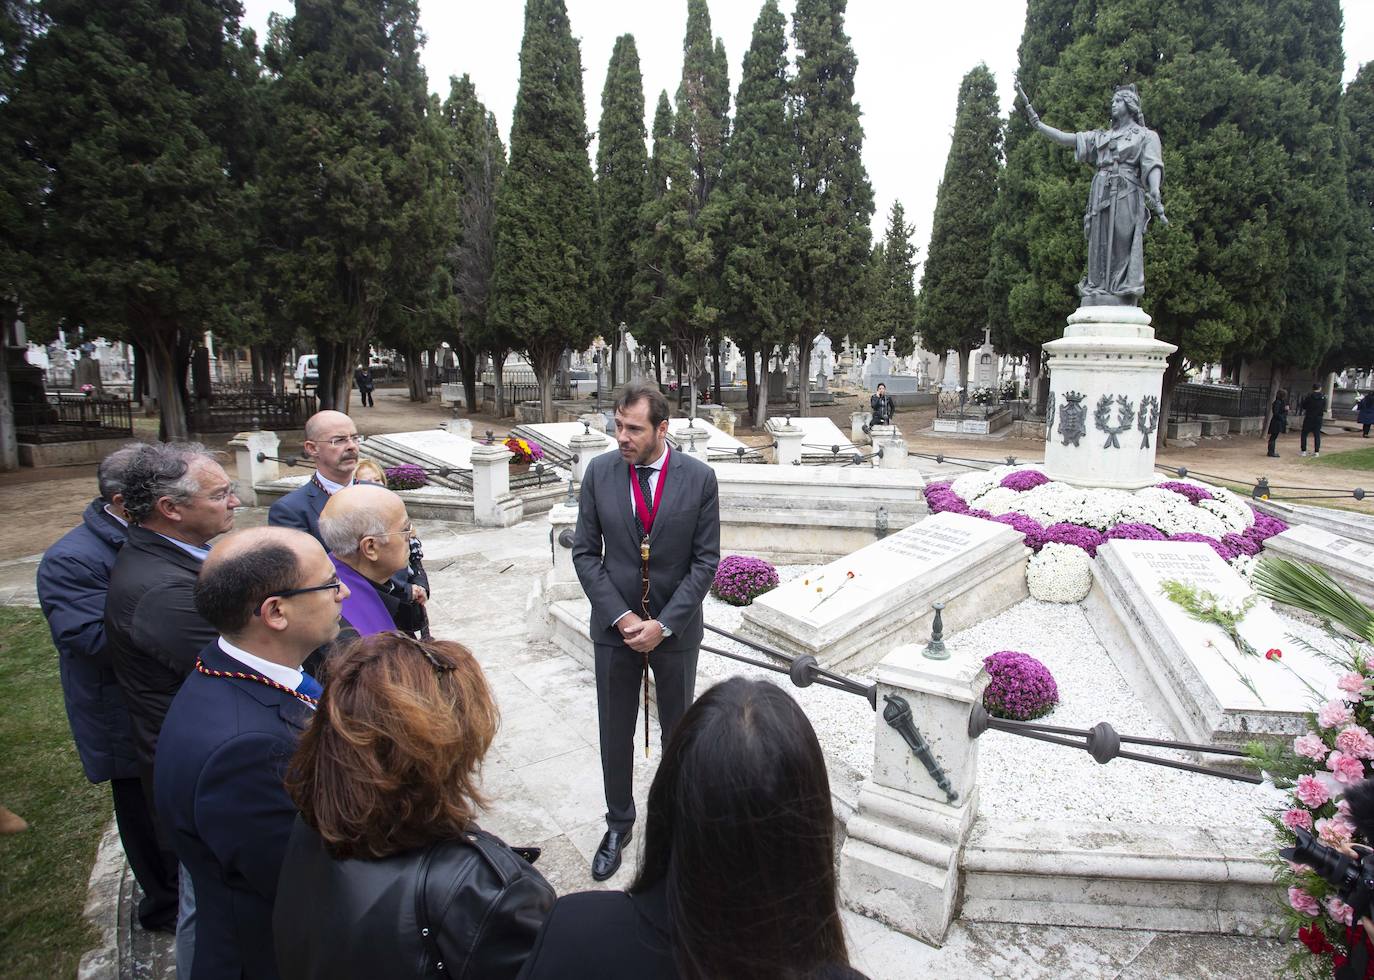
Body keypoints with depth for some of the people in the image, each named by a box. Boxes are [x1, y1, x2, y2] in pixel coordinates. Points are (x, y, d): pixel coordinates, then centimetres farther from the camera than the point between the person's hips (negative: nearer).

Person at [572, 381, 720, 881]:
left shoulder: (699, 477, -11)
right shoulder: (599, 471, -6)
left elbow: (706, 560, -9)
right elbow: (585, 552, -3)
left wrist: (663, 624, -15)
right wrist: (621, 616, -12)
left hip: (676, 628, -1)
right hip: (614, 626, 1)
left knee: (679, 729, 17)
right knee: (615, 733, 14)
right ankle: (619, 823, 37)